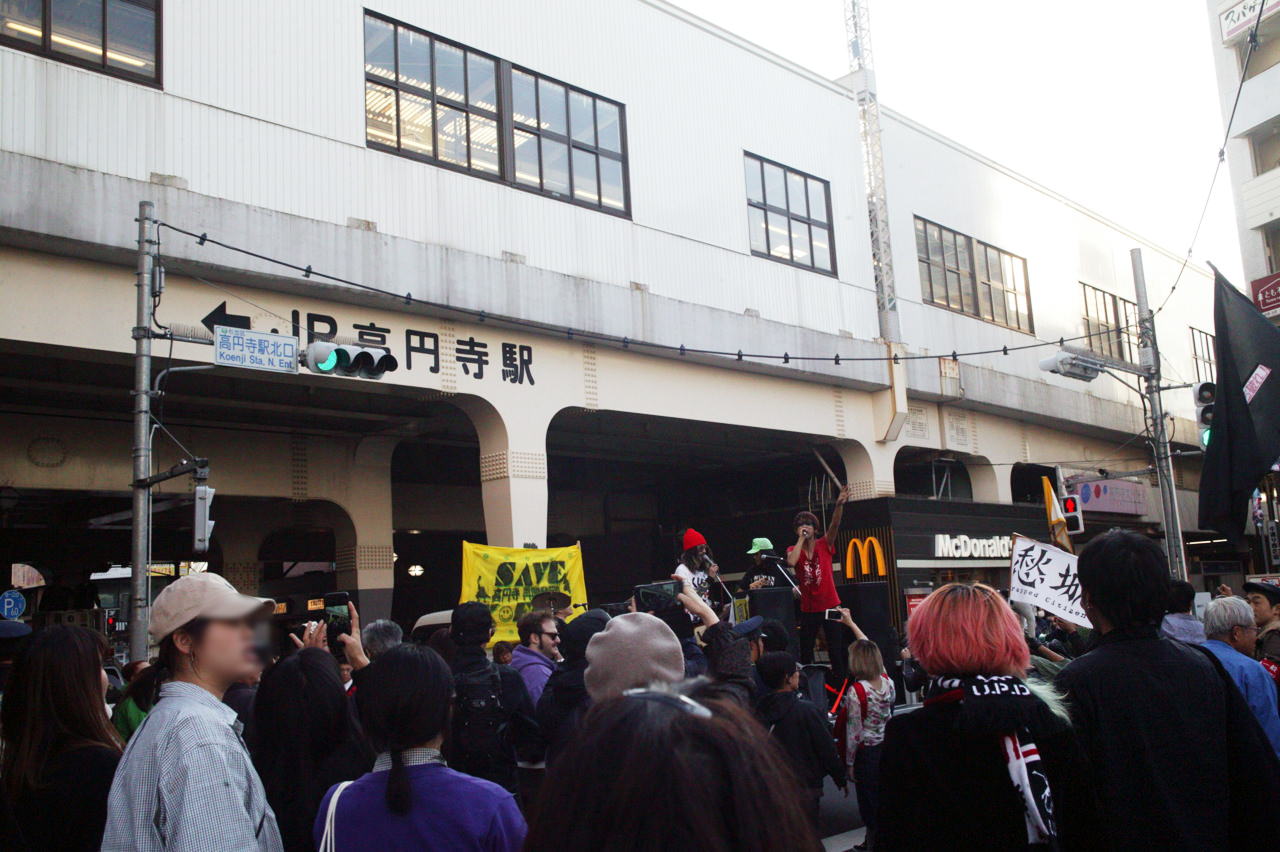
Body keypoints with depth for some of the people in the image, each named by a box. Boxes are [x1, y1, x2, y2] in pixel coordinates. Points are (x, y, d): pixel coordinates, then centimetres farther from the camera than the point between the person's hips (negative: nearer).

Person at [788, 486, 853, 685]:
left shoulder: (824, 545, 1)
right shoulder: (794, 549, 2)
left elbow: (834, 525, -16)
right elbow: (791, 562, -21)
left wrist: (840, 505, -33)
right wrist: (801, 538, -13)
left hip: (830, 605, -1)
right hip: (808, 609, 1)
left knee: (838, 652, -1)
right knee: (805, 654, 7)